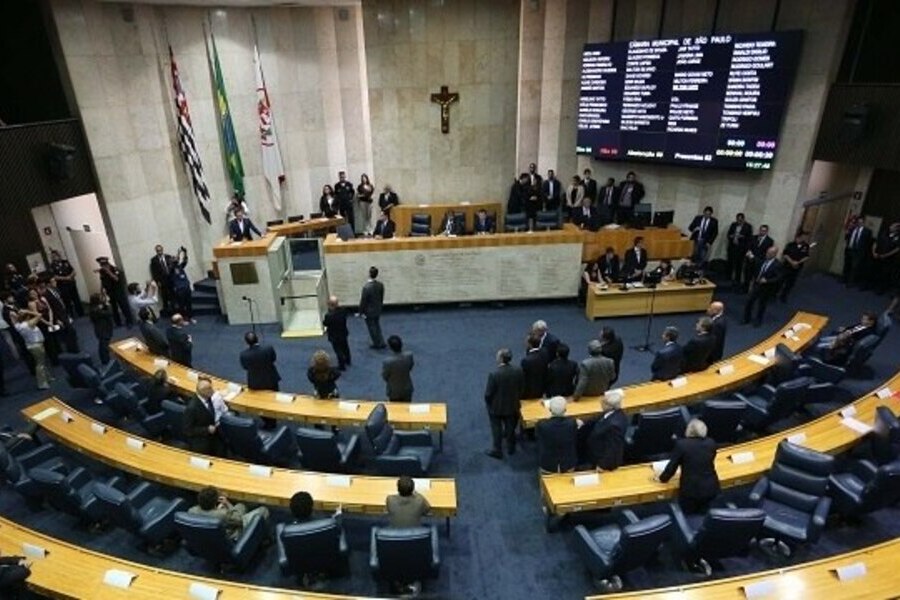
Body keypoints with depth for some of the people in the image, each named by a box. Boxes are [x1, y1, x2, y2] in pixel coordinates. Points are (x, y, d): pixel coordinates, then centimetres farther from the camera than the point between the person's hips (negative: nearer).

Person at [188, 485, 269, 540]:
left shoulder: (192, 511, -24)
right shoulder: (223, 514, -41)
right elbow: (239, 519, -21)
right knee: (262, 510, 5)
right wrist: (228, 504, -17)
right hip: (232, 538, -6)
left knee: (240, 505, 26)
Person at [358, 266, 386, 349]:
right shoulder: (381, 284, -10)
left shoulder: (366, 287, -28)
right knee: (377, 326, 23)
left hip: (369, 312, -6)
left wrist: (360, 312, -7)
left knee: (372, 327, 13)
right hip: (378, 310, 6)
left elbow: (363, 301, -19)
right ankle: (381, 343, 30)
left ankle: (377, 344, 25)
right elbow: (382, 297, 3)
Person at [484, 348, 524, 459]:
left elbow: (488, 393, -20)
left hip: (496, 407, -4)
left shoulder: (494, 374, -31)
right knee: (510, 427, 24)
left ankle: (497, 450, 29)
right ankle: (511, 447, 42)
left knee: (497, 429, 17)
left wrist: (488, 403, 0)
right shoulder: (518, 370, -17)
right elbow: (522, 387, -3)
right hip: (512, 405, 4)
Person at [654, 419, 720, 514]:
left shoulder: (681, 444, -11)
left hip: (690, 489, -4)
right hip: (711, 487, 4)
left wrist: (662, 478, 13)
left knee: (689, 516, 14)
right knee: (702, 515, 20)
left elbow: (672, 466, -4)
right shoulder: (711, 443, 1)